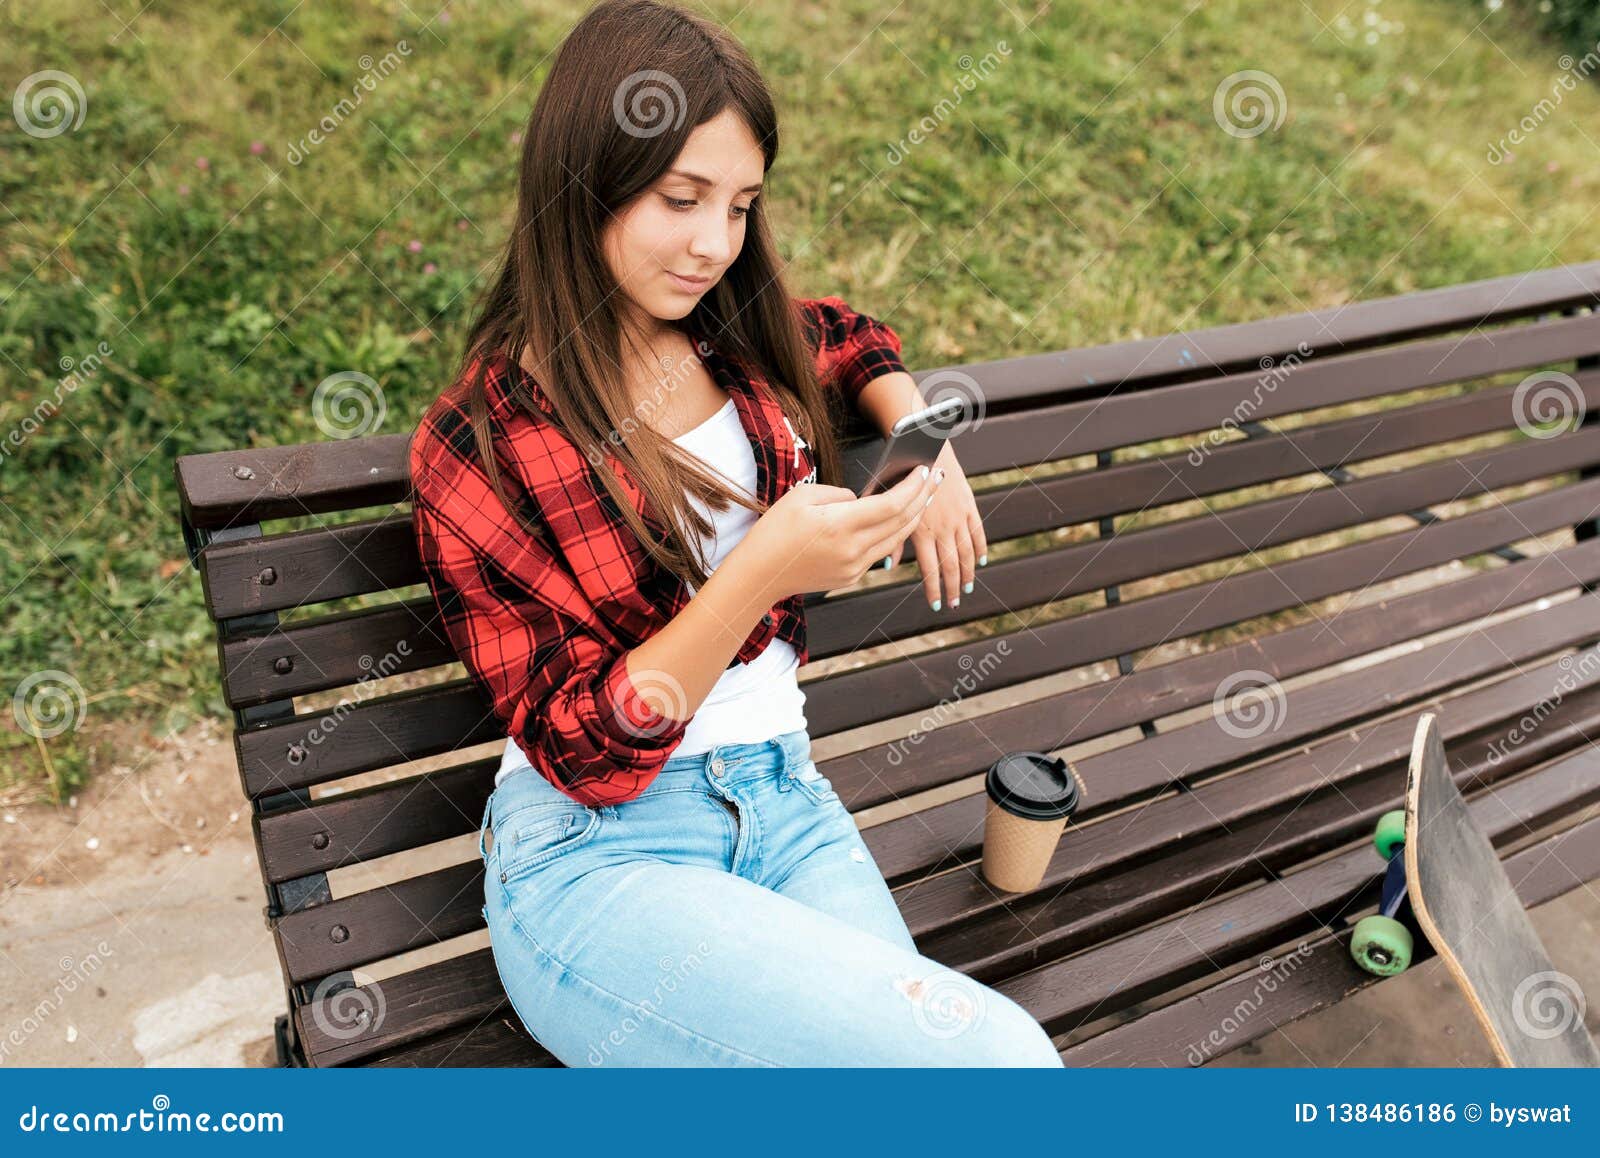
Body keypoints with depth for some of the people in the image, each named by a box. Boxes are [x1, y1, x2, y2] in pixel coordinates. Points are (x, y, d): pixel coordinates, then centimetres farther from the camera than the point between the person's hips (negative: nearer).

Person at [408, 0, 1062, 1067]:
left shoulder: (742, 341, 6)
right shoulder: (477, 449, -8)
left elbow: (854, 342, 31)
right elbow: (586, 752, -10)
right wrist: (759, 574, -23)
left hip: (784, 800, 6)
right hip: (597, 857, -5)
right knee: (997, 1052, -22)